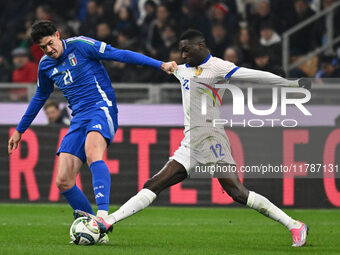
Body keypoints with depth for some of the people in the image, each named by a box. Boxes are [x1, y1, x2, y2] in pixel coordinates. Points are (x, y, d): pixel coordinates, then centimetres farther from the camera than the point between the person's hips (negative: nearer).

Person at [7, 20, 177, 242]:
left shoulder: (80, 45, -4)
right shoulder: (46, 66, 15)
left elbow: (120, 55, -8)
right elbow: (40, 97, 32)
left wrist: (160, 65, -14)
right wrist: (20, 130, 38)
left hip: (101, 108, -7)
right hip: (79, 119, 7)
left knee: (92, 153, -37)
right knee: (63, 181, -7)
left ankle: (103, 214, -48)